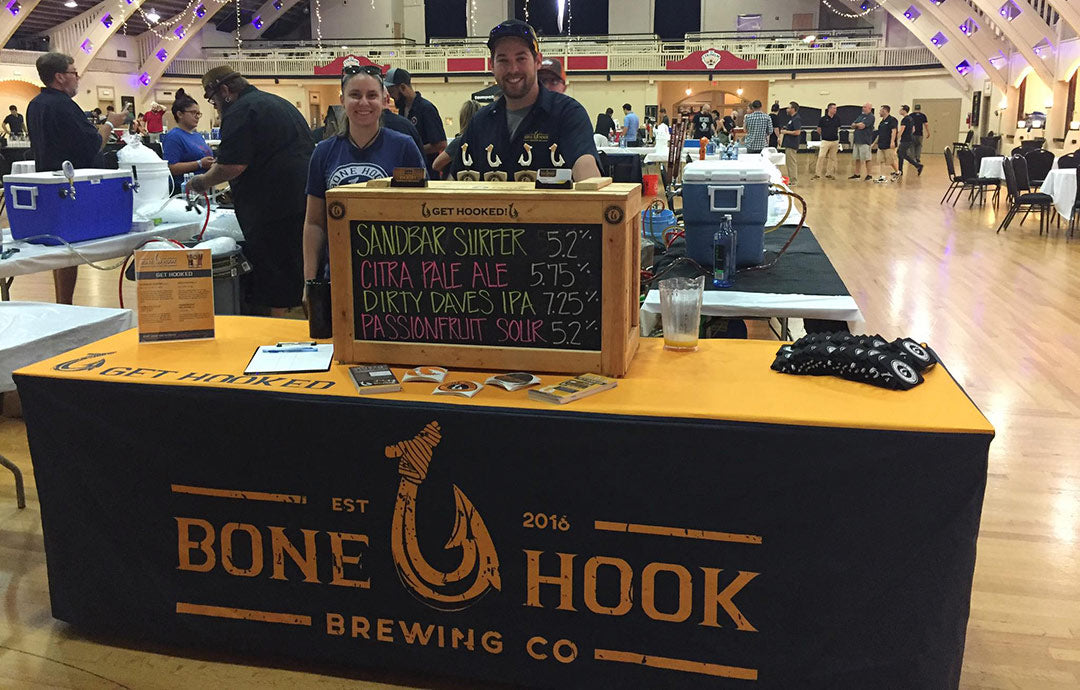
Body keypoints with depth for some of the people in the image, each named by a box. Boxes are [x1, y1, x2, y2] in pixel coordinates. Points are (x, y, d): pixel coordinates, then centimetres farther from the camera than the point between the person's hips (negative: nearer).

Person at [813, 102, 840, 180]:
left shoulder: (837, 119, 5)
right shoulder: (823, 119, -5)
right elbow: (818, 130, 6)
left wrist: (834, 134, 10)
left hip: (835, 141, 4)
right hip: (825, 141, -4)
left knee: (832, 158, 8)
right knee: (821, 157, -13)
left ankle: (828, 174, 16)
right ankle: (817, 174, -8)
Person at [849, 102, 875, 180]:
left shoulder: (870, 117, -7)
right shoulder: (860, 115, 17)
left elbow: (862, 125, -18)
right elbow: (852, 126, 13)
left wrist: (856, 124, 1)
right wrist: (858, 125, -7)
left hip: (865, 141, -8)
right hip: (856, 140, 8)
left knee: (866, 159, -3)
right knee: (857, 159, 10)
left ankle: (868, 175, 3)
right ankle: (856, 174, 17)